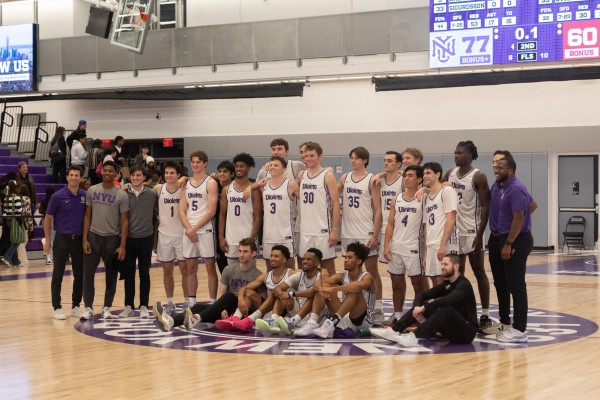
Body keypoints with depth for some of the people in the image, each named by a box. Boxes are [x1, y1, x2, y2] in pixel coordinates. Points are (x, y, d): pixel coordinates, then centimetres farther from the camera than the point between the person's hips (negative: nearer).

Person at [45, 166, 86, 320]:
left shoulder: (85, 196, 1)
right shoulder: (58, 196, -8)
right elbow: (48, 218, -2)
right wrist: (47, 240, -4)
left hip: (79, 239, 3)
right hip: (62, 239, -3)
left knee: (79, 275, 7)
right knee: (58, 275, 0)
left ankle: (76, 306, 18)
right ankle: (57, 308, 7)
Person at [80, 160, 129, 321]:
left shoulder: (121, 195, -4)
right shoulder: (92, 191, 2)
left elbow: (124, 221, -3)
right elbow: (87, 215, 6)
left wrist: (122, 245, -9)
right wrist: (85, 239, -2)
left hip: (112, 238, -1)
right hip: (93, 236, 1)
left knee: (111, 276, 7)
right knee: (88, 274, 0)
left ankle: (107, 308, 17)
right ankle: (88, 308, 9)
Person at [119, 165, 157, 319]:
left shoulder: (152, 194, -2)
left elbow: (156, 212, 8)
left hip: (145, 238, 0)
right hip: (129, 238, 0)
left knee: (144, 274, 5)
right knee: (129, 274, 6)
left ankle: (144, 306, 12)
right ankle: (129, 306, 13)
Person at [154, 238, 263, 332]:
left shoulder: (257, 276, 0)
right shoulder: (229, 270, 11)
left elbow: (259, 304, 0)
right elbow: (220, 294, 4)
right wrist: (223, 309, -15)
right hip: (227, 311, 4)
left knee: (229, 296, -34)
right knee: (198, 307, -22)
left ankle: (197, 318, -51)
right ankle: (171, 321, -50)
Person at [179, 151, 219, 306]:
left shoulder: (210, 183, -3)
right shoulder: (186, 184, 13)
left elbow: (211, 211, -10)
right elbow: (182, 211, 9)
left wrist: (195, 228, -13)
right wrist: (188, 229, -7)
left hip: (205, 230, -5)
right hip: (189, 231, 5)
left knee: (210, 267, -2)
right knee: (190, 268, 8)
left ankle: (212, 302, 0)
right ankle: (191, 302, 15)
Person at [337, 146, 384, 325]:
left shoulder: (371, 180, -5)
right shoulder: (344, 178, 8)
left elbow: (378, 210, -8)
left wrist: (375, 235, -13)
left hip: (366, 234, -5)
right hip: (348, 233, 5)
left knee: (372, 271, 1)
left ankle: (378, 309, 6)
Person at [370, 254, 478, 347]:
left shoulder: (464, 285, -15)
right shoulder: (446, 284, 9)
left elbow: (447, 300, -34)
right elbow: (422, 295, 6)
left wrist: (423, 308, -29)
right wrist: (418, 307, -15)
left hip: (467, 331, -8)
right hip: (451, 329, 8)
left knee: (446, 310, -35)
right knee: (421, 304, -2)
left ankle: (415, 337, -39)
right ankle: (394, 331, -16)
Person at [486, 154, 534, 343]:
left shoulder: (516, 189, -19)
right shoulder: (497, 186, 9)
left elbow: (519, 219, -22)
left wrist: (508, 244, -22)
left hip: (516, 241, -10)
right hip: (498, 238, 10)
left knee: (516, 285, -8)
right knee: (500, 283, 17)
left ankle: (519, 330, -5)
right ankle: (504, 322, 29)